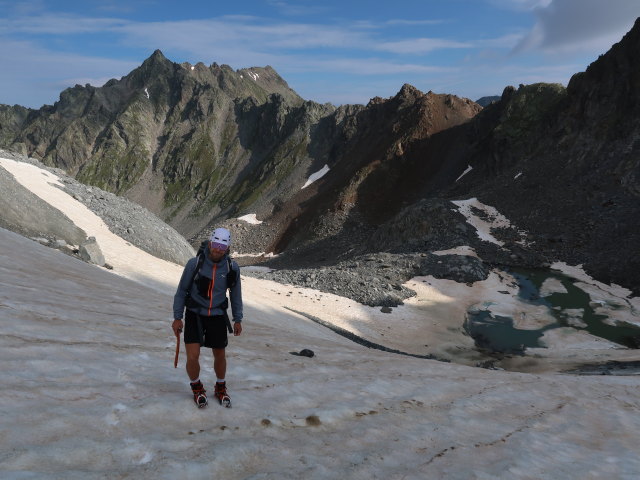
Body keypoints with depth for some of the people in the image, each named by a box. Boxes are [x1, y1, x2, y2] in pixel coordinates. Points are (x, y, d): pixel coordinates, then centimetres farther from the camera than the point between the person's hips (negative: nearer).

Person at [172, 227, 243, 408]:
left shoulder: (232, 268, -11)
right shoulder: (194, 264, -16)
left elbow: (235, 294, 4)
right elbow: (181, 291, -5)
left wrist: (238, 320, 7)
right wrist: (177, 317, -4)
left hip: (217, 317, 2)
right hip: (194, 315, -2)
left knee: (220, 356, 13)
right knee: (193, 356, -9)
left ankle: (220, 388, 39)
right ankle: (197, 388, 21)